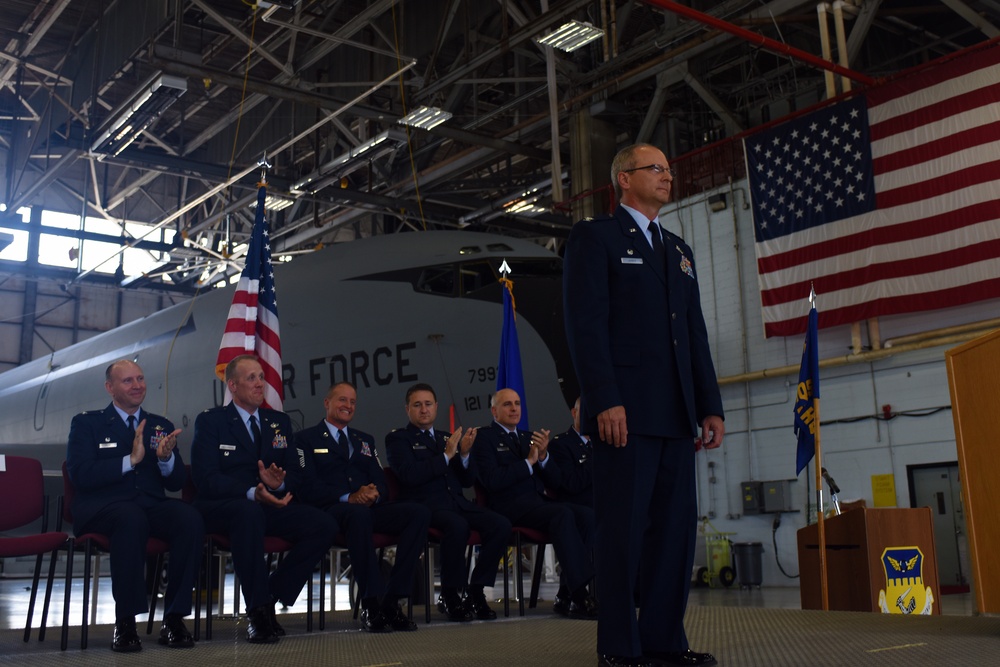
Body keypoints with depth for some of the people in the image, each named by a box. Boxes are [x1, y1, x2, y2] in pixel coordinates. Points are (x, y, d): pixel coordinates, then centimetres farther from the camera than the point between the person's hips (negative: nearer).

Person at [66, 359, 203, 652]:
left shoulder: (162, 426, 19)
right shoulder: (86, 423, 10)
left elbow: (176, 482, 12)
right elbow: (80, 476, -6)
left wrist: (166, 458, -11)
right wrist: (130, 460, -16)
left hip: (151, 506, 3)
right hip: (102, 507, -3)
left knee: (191, 518, -30)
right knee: (132, 519, -39)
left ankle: (174, 618, -22)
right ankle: (125, 622, -27)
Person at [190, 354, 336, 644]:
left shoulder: (280, 422, 15)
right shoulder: (210, 421, 1)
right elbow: (206, 477, -11)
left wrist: (280, 482, -15)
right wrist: (252, 492, -28)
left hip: (270, 505, 5)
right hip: (221, 507, -4)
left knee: (324, 524, -22)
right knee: (249, 512, -41)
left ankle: (272, 597, -11)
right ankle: (257, 611, -28)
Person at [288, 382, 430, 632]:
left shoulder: (365, 440, 27)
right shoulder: (306, 438, 10)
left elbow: (381, 482, 18)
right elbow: (306, 486, -5)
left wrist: (375, 494, -9)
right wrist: (348, 498, -19)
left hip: (369, 508, 6)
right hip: (331, 510, -5)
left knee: (419, 512, -24)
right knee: (359, 514, -42)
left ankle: (392, 600, -25)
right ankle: (371, 604, -34)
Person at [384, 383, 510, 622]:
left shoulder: (447, 438, 25)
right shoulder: (397, 438, 8)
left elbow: (467, 481, 20)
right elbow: (409, 475, -10)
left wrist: (464, 453, 1)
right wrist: (446, 455, -11)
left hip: (457, 502, 6)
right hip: (425, 505, -6)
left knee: (501, 525, -20)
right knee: (458, 526, -37)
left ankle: (475, 592, -11)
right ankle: (450, 597, -19)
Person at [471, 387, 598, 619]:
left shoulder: (528, 438, 26)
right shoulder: (484, 437, 6)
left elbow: (553, 482, 19)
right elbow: (491, 480, -10)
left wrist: (543, 456, 0)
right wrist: (528, 462, -9)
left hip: (539, 500, 7)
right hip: (510, 505, -6)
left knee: (586, 515, -23)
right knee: (563, 514, -34)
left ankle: (567, 596, -21)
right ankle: (580, 596, -35)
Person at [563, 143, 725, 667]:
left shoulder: (679, 251, 23)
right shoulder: (594, 237, 2)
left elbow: (696, 333, 20)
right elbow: (584, 323, -8)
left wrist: (710, 404, 11)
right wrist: (605, 401, -17)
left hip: (675, 414, 7)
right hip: (625, 408, -7)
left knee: (676, 525, 6)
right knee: (624, 528, -4)